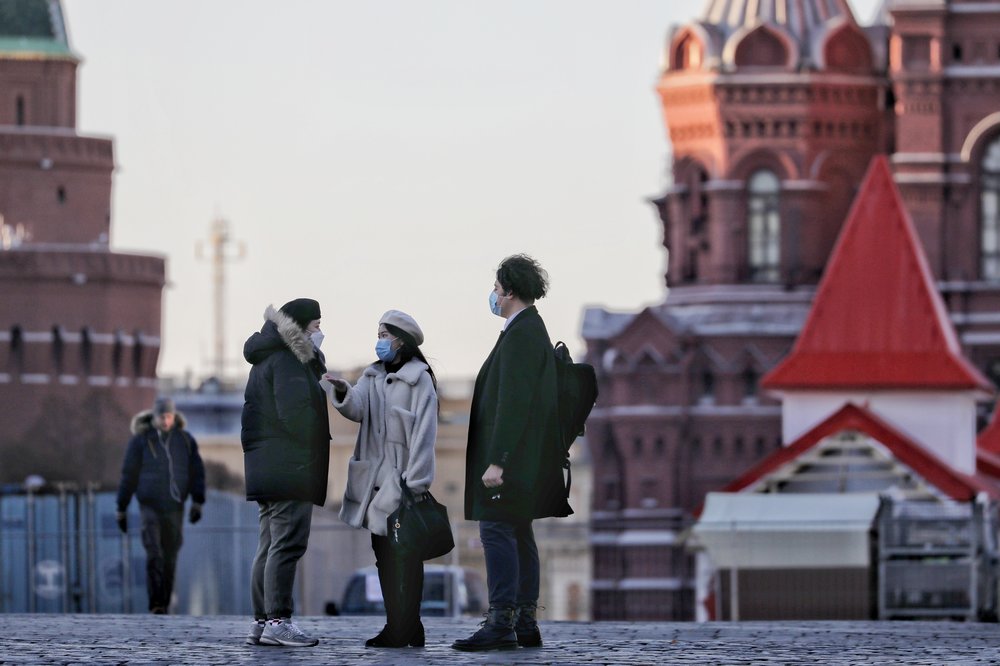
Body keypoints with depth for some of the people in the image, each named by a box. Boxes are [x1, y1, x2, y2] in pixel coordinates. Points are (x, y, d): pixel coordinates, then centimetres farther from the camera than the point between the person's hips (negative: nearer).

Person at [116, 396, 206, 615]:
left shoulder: (185, 440, 0)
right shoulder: (140, 440, -6)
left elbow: (197, 473, 2)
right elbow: (128, 476, -1)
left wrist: (197, 503, -11)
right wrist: (121, 510, 1)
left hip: (174, 508, 3)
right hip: (149, 506, -3)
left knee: (170, 558, 6)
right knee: (154, 554, -18)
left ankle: (164, 604, 17)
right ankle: (155, 603, -21)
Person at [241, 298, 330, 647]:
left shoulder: (266, 360, 21)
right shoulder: (288, 361, -11)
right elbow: (295, 412, -21)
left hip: (266, 470, 11)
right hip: (290, 468, -11)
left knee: (269, 545, 12)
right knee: (287, 543, -12)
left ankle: (261, 621, 13)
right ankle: (278, 621, -16)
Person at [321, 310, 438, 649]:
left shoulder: (419, 380, -5)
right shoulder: (373, 377, 16)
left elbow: (423, 433, -10)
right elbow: (358, 409, -3)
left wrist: (416, 482, -16)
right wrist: (343, 394, -26)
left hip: (403, 479, -7)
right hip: (375, 478, 7)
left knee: (404, 553, -7)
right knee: (383, 553, 8)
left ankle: (405, 628, -9)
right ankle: (398, 627, 12)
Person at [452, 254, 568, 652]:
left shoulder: (520, 335, -15)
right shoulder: (533, 331, 17)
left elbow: (513, 403, -22)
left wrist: (496, 461, -24)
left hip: (510, 455, -11)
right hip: (519, 458, 11)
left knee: (497, 532, -12)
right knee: (518, 535, 11)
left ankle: (501, 623, -16)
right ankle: (525, 623, 11)